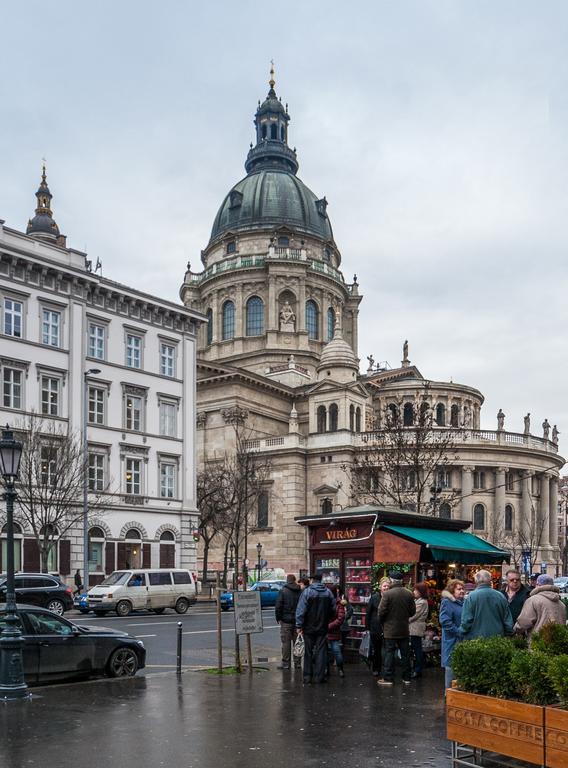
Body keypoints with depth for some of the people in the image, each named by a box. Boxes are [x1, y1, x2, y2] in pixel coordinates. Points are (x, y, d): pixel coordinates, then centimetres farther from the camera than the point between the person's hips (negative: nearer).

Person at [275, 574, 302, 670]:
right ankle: (297, 662, 16)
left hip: (286, 620, -4)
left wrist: (278, 618, 1)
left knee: (286, 642, 0)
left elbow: (278, 606, -10)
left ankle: (286, 663, 0)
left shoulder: (283, 591, -8)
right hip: (298, 620, 4)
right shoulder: (300, 591, 2)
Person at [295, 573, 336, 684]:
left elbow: (300, 610, -14)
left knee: (308, 652, 5)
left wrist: (299, 625, -11)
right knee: (321, 652, 6)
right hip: (323, 628, 3)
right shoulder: (328, 592, 4)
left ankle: (307, 677, 7)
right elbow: (333, 610, 9)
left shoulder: (307, 592, -10)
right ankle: (319, 676, 5)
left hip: (309, 628, -3)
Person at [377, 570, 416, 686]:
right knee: (405, 653, 11)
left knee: (389, 653, 2)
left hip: (390, 629, -4)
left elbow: (382, 611, -14)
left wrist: (382, 622, 5)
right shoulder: (408, 594, -1)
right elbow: (413, 611, 3)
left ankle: (388, 678, 4)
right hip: (404, 630, 4)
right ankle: (406, 678, 16)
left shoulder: (387, 594, -15)